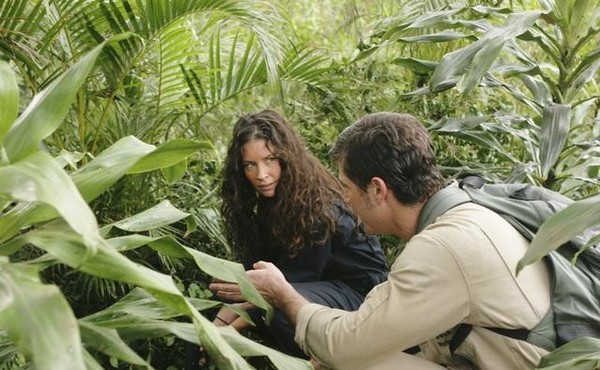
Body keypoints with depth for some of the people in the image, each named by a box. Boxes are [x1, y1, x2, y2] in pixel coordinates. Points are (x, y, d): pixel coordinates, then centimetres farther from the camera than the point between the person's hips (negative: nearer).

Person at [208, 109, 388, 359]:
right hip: (319, 283, 8)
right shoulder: (272, 199, -1)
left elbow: (299, 277, -20)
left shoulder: (317, 206, -25)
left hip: (359, 289, -8)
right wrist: (219, 324, -13)